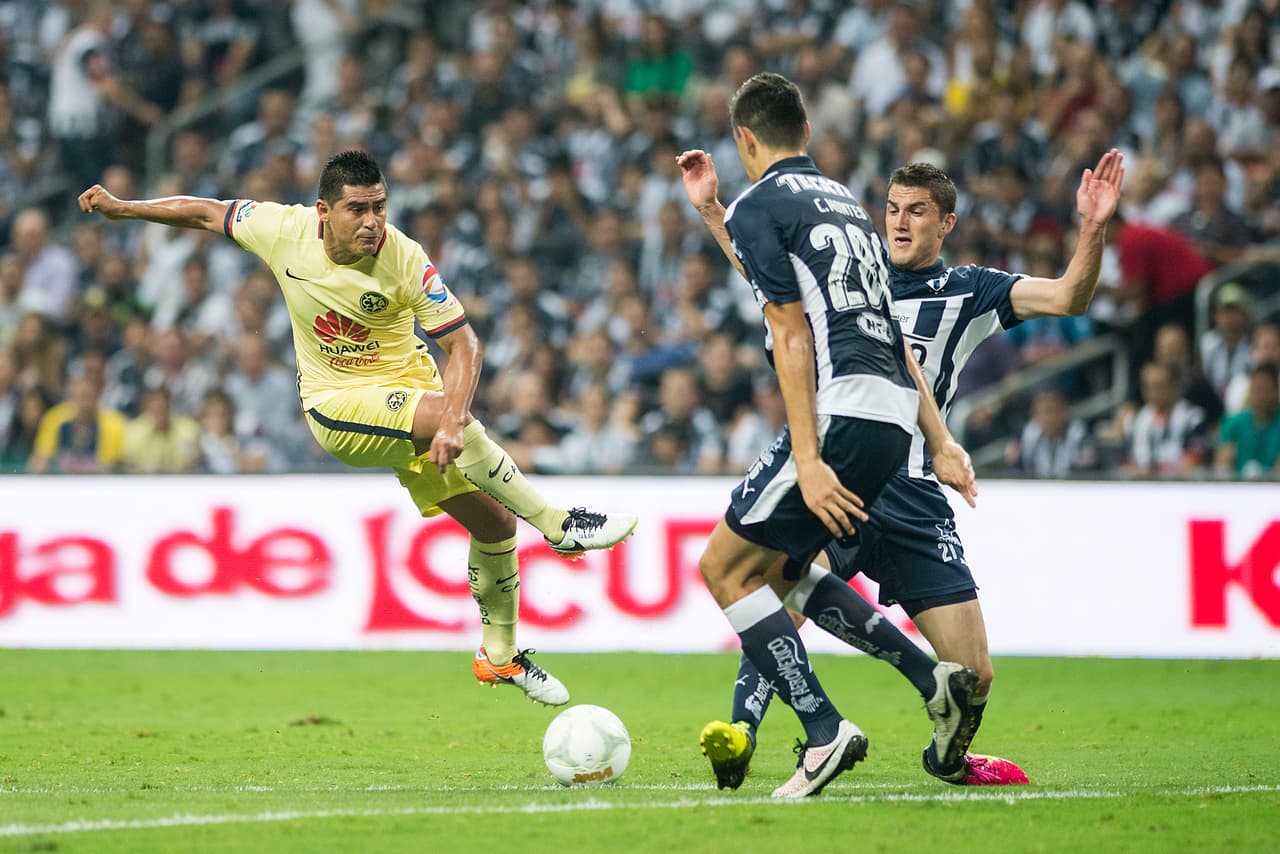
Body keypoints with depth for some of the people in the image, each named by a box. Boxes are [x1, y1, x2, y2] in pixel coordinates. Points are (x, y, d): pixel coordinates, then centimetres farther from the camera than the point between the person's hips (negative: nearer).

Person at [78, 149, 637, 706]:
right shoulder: (285, 231, -15)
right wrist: (122, 208, 8)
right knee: (450, 416, -33)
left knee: (496, 522, 0)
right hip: (337, 406, -2)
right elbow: (207, 213, 3)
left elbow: (463, 344, -18)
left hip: (410, 390, 2)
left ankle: (501, 655, 23)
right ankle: (558, 526, -24)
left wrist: (453, 423, -33)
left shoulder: (405, 260, -19)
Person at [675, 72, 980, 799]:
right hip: (896, 417, 8)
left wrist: (807, 460, -14)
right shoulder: (846, 202, 24)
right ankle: (936, 680, 9)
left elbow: (793, 336, -10)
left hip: (842, 413, -8)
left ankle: (826, 731, -11)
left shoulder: (757, 207, -2)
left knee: (725, 567, 1)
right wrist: (942, 441, 22)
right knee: (780, 568, 21)